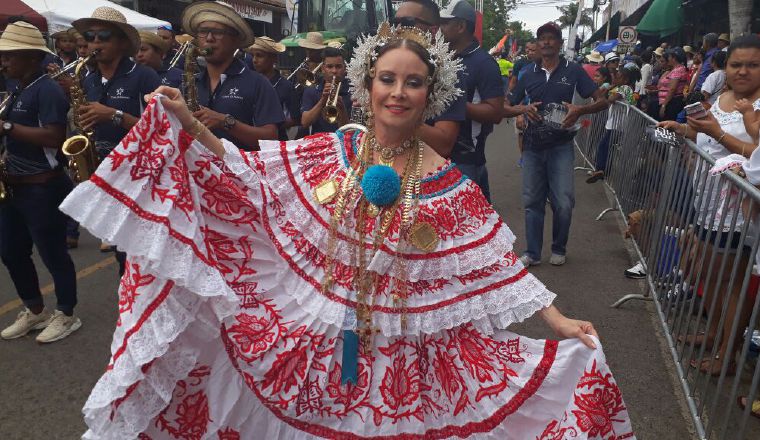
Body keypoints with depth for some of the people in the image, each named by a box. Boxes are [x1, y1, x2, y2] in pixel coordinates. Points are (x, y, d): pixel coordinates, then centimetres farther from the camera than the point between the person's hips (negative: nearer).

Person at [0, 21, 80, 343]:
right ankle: (35, 311, 30)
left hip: (43, 188, -10)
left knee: (53, 254, 2)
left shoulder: (47, 90, -15)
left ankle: (66, 315, 18)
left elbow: (54, 138, -25)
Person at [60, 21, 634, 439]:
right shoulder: (328, 153, -3)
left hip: (398, 359, -1)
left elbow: (495, 263, -5)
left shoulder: (449, 185, -7)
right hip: (307, 341, 2)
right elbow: (250, 176, 0)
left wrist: (556, 319, -8)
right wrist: (189, 125, -8)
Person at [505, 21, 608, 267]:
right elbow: (506, 108, 12)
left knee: (563, 203, -5)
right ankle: (532, 252, 17)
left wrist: (579, 110, -19)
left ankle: (559, 249, 17)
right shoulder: (528, 75, 9)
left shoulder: (573, 71, 2)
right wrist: (523, 109, -10)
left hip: (560, 147, -2)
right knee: (532, 201, 6)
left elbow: (602, 101, 1)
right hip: (532, 146, 3)